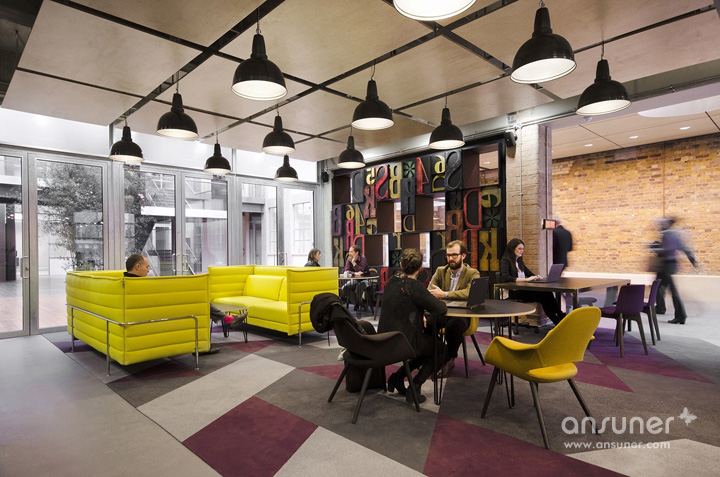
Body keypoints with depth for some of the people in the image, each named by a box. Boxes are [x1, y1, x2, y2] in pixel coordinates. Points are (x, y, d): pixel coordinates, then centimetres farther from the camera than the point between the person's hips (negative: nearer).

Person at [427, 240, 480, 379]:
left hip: (461, 315, -3)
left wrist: (444, 294, -27)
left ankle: (449, 360, -11)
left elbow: (469, 293, -21)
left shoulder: (473, 274, 0)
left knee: (453, 324, -37)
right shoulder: (440, 271, 12)